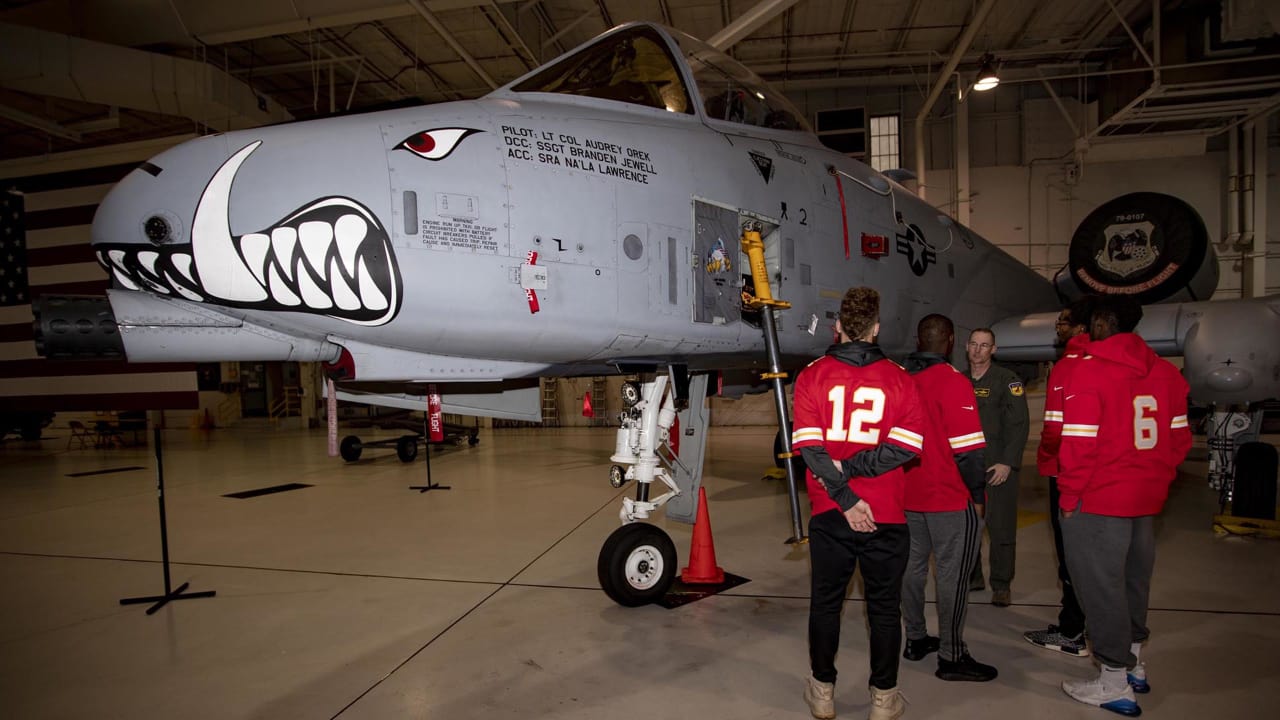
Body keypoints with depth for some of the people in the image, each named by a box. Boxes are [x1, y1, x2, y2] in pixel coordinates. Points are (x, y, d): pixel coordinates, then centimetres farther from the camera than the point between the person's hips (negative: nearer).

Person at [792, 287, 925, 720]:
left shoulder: (812, 375, -4)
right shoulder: (898, 379, -3)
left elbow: (809, 447, -12)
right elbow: (905, 447, -12)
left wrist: (843, 498, -12)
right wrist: (851, 469, -12)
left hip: (829, 514, 1)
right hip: (886, 515, 0)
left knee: (825, 602, 15)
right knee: (884, 607, 14)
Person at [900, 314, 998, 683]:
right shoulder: (953, 381, -16)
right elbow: (966, 447, -18)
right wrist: (978, 493, -7)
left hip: (908, 495, 7)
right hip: (952, 498, -7)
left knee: (913, 565, 15)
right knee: (952, 573, 2)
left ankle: (915, 638, 27)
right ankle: (952, 656, 10)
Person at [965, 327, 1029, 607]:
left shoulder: (1007, 380, -2)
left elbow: (1019, 424, -7)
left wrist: (1008, 463, -13)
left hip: (998, 467, -4)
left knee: (1001, 526, -1)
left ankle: (1001, 586, 10)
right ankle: (972, 577, 23)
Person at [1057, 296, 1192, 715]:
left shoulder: (1088, 371, -16)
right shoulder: (1165, 372, 6)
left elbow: (1078, 443, -18)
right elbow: (1179, 437, 9)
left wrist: (1068, 497, -10)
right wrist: (1157, 480, 17)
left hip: (1098, 502, -7)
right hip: (1147, 500, 7)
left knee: (1101, 585, 3)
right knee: (1134, 581, 21)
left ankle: (1115, 684, 12)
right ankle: (1133, 663, 36)